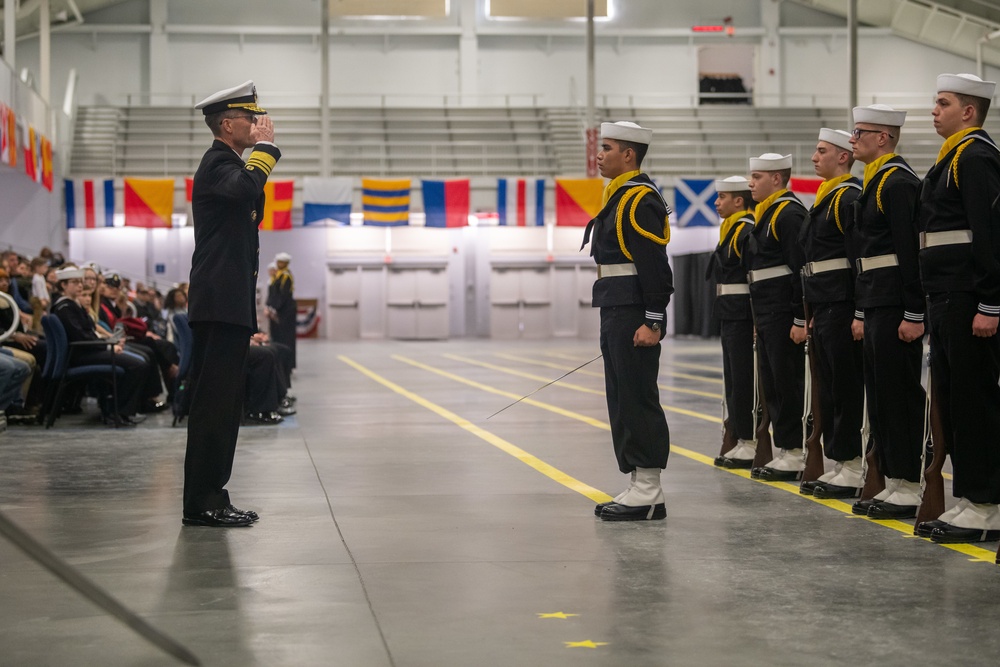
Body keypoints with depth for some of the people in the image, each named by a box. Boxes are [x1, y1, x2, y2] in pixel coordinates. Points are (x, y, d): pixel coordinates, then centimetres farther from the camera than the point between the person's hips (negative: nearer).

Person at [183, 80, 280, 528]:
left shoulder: (224, 163, 23)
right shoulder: (218, 163, -8)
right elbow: (247, 187, -31)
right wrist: (264, 145, -19)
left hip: (226, 303, 11)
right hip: (221, 304, -11)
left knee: (218, 403, 11)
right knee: (214, 403, -10)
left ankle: (210, 499, 16)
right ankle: (202, 504, -8)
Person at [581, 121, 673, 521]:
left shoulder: (640, 200, -13)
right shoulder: (619, 198, 18)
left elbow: (655, 267, -19)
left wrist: (652, 322, -22)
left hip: (634, 316, -10)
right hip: (616, 313, 10)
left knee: (638, 400, -7)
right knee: (623, 402, 11)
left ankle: (648, 495, -3)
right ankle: (638, 488, 16)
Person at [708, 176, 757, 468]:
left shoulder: (747, 231, -13)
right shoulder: (731, 230, 18)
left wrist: (757, 320, -22)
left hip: (743, 317, -10)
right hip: (730, 317, 10)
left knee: (744, 381, -7)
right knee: (734, 381, 12)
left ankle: (750, 445, -2)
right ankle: (741, 443, 18)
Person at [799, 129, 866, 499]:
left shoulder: (850, 197, -11)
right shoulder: (825, 199, 19)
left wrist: (859, 313, -21)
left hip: (842, 309, -10)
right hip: (825, 311, 10)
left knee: (847, 389, -6)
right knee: (829, 390, 11)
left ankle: (853, 472, -1)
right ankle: (839, 467, 17)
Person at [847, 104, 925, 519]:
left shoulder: (899, 182, -12)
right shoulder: (873, 184, 18)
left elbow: (912, 251, -19)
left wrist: (914, 314, -21)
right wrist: (861, 313, 21)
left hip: (897, 307, -10)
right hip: (877, 307, 10)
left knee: (900, 394, -6)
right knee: (880, 395, 11)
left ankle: (909, 489, -1)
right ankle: (893, 484, 17)